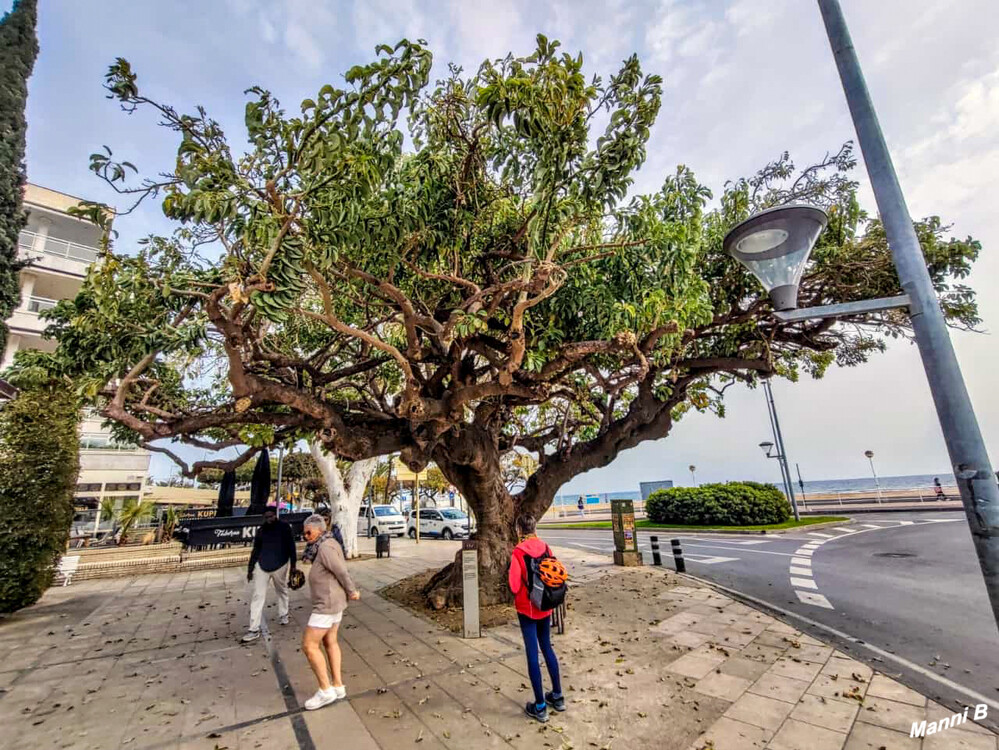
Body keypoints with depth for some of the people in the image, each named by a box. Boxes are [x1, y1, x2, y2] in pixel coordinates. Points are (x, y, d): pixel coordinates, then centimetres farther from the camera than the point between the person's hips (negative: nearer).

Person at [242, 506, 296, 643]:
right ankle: (254, 630, 4)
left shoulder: (285, 527, -6)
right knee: (258, 596, -1)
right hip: (262, 565, 2)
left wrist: (293, 565, -5)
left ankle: (283, 615, 36)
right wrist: (250, 569, 10)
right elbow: (256, 550, 11)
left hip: (280, 565, -2)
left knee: (282, 591, 15)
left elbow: (291, 547, -4)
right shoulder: (261, 530, 5)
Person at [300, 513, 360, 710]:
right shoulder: (329, 544, 9)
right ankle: (338, 686, 26)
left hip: (328, 604, -10)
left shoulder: (325, 548, -23)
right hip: (335, 600, 10)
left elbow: (342, 572, -21)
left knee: (309, 646, 1)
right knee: (329, 642, 18)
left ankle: (325, 690, 11)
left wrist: (352, 592, -6)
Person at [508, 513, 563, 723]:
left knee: (532, 653, 6)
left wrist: (517, 596, 3)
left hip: (527, 608, -5)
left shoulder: (518, 552, -19)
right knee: (547, 647, 20)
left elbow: (514, 585, -19)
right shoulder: (545, 548, -4)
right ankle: (557, 696, 31)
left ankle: (540, 707, 17)